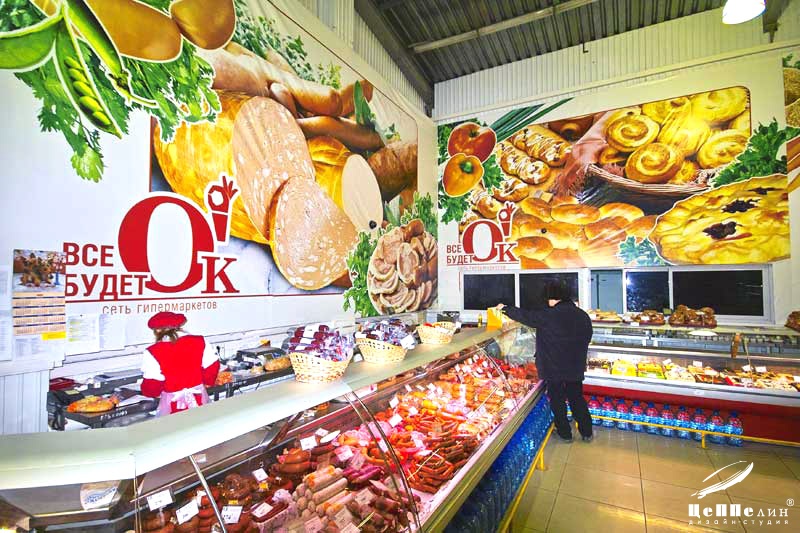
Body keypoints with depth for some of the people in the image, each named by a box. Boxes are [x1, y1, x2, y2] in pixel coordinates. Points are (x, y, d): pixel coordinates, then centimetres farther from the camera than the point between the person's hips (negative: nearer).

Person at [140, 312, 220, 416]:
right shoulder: (199, 341, -6)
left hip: (173, 402, -3)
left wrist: (150, 392, 11)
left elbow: (152, 384, -12)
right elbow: (212, 366, -2)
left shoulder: (153, 352, -14)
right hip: (199, 397, 3)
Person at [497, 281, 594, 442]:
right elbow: (587, 339, 11)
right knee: (577, 398, 20)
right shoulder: (583, 315, -1)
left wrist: (505, 308, 2)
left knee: (557, 400, 11)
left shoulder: (548, 315, -19)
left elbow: (524, 315, -12)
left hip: (554, 368, -5)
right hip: (576, 368, 5)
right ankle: (587, 432, 28)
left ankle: (565, 433, 23)